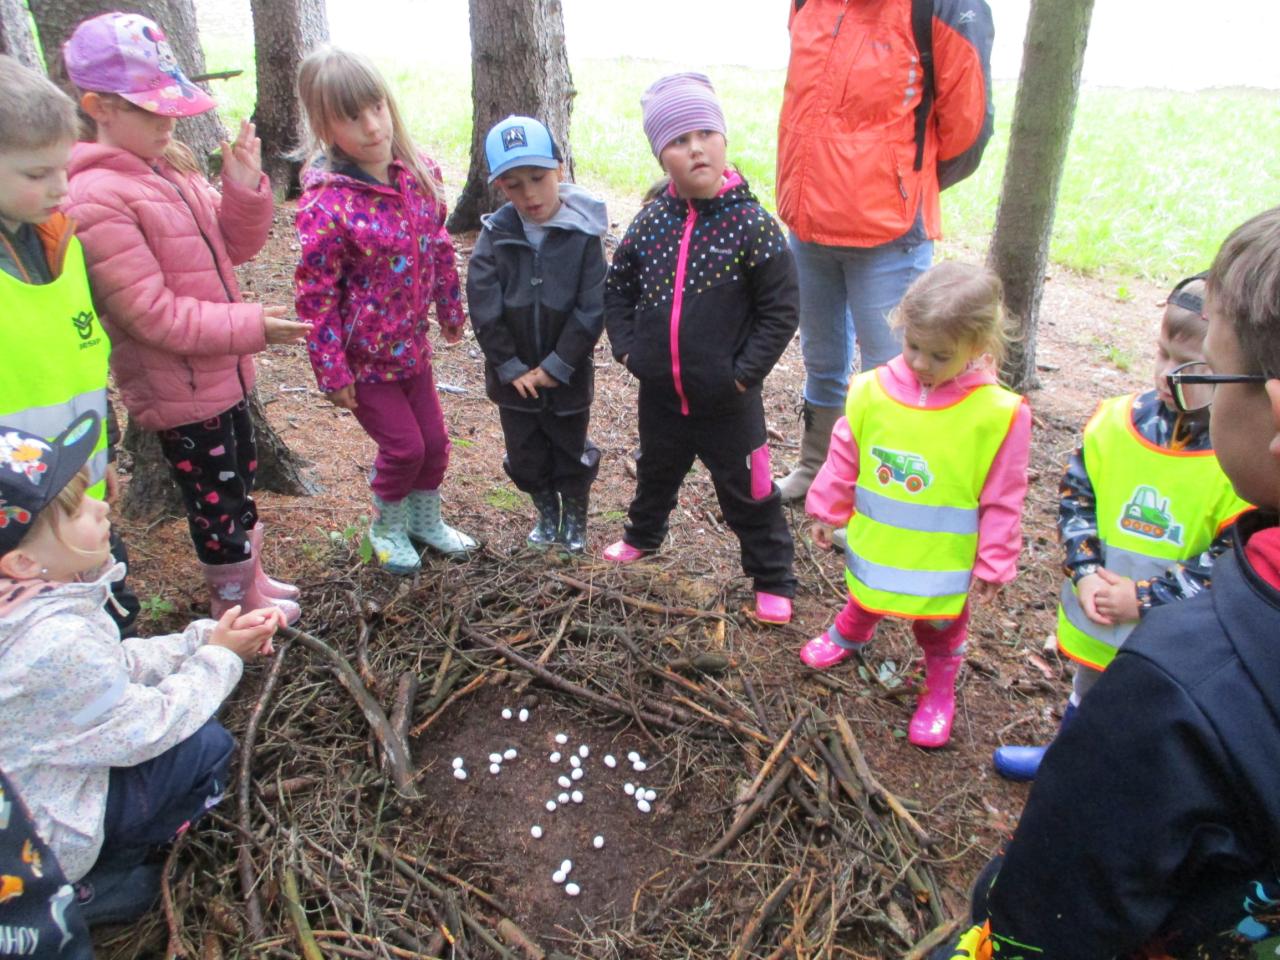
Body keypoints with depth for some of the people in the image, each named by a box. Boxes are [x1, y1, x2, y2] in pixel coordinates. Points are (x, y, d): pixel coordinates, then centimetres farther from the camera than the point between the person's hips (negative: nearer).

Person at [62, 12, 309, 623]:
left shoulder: (169, 167, 4)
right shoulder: (96, 199, -21)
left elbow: (235, 248, 7)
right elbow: (152, 314, -24)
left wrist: (244, 189, -10)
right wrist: (249, 325, -24)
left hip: (223, 372, 8)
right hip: (179, 389, -8)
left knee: (240, 481, 23)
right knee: (215, 502, 9)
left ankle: (250, 577, 44)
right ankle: (235, 602, 31)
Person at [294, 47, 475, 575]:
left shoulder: (420, 174, -5)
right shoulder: (327, 205, -24)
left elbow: (439, 249, 8)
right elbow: (316, 296, -19)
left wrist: (451, 312, 15)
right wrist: (331, 373, -16)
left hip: (411, 344, 6)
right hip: (362, 356, -6)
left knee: (434, 440, 14)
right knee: (403, 446, 2)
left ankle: (425, 520, 41)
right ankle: (386, 528, 31)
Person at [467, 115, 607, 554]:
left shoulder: (583, 234, -14)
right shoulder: (495, 234, -9)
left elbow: (591, 310, -15)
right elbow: (483, 308, -10)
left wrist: (556, 366, -16)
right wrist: (511, 366, -13)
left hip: (568, 375, -2)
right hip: (514, 376, 2)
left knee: (571, 452, 16)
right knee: (525, 456, 17)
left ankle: (574, 517, 40)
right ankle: (547, 513, 41)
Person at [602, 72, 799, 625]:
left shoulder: (752, 225, -14)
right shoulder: (651, 221, -2)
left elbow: (779, 311, -11)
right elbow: (617, 286, 11)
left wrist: (744, 372, -15)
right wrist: (626, 346, 0)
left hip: (726, 402, -4)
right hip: (659, 393, 5)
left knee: (747, 494, 9)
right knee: (656, 472, 28)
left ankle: (773, 580, 28)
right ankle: (643, 535, 55)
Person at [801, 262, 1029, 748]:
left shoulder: (999, 413, -22)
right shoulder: (873, 389, -15)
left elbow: (1001, 500, -13)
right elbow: (844, 458, -2)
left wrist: (994, 562, -8)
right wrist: (827, 510, 5)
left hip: (943, 558, -2)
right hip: (873, 543, 3)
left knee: (941, 628, 22)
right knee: (865, 598, 31)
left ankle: (940, 690, 48)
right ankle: (848, 636, 62)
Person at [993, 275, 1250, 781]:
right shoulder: (1118, 420, -9)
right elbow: (1075, 497, -1)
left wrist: (1144, 599, -19)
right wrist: (1086, 571, -12)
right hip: (1096, 617, 5)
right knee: (1087, 696, 29)